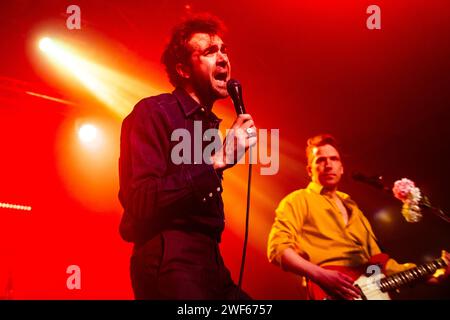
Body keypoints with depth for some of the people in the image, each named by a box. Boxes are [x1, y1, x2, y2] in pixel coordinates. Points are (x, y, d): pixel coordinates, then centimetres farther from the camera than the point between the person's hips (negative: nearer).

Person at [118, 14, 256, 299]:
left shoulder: (210, 125, 18)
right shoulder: (153, 112, -8)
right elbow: (139, 203, -19)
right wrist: (216, 162, -21)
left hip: (210, 264, 8)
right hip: (169, 265, -8)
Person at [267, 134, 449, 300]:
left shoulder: (352, 208, 26)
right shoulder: (298, 200, 5)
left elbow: (377, 259, 26)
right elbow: (277, 248, -8)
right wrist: (321, 275, -19)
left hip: (369, 287, 7)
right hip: (332, 292, -7)